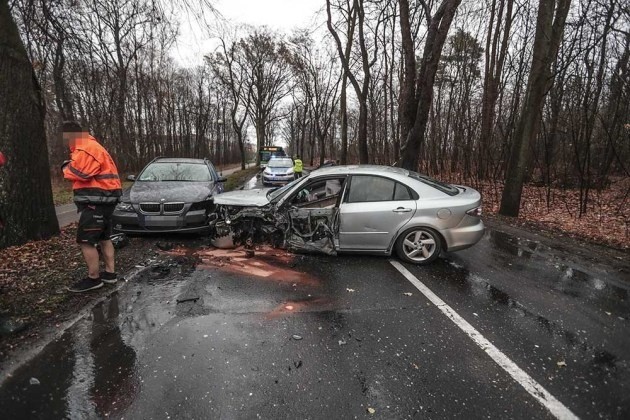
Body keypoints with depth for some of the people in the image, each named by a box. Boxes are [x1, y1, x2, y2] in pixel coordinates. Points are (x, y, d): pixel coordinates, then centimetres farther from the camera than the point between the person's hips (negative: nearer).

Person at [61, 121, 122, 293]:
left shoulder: (86, 149, -15)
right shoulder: (89, 147, 21)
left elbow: (78, 173, -22)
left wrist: (67, 167, -3)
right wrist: (71, 166, 2)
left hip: (96, 202, -11)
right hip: (103, 200, 11)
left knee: (85, 240, -6)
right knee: (104, 238, 15)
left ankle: (93, 279, 2)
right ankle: (110, 273, 22)